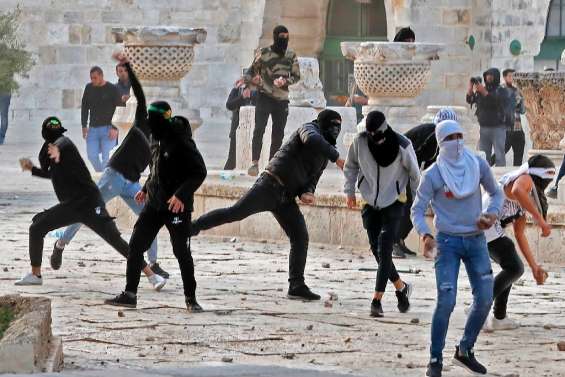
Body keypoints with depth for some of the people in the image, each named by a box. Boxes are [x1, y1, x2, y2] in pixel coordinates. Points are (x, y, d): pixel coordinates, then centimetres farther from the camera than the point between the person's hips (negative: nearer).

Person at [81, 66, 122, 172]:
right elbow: (84, 107, 16)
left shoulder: (112, 89, -4)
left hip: (108, 128, -4)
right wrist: (84, 125, 9)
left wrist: (115, 128, -14)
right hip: (93, 128, 4)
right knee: (92, 155, -1)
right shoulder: (89, 88, 8)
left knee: (106, 156, -10)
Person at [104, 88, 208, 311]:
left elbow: (199, 172, -19)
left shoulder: (181, 142, -17)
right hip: (154, 203, 8)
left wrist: (182, 194, -26)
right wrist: (146, 189, 19)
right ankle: (130, 294, 9)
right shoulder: (157, 140, 9)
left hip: (177, 207, -8)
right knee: (136, 245, 3)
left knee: (182, 252, -3)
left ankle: (191, 299, 9)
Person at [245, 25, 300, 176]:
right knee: (259, 129, -15)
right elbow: (252, 70, 8)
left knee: (278, 133, 3)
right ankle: (254, 162, -18)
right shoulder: (264, 53, -2)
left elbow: (296, 76, 8)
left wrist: (285, 81, -10)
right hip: (264, 96, -3)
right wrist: (246, 82, -7)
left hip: (282, 99, 3)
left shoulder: (291, 56, 6)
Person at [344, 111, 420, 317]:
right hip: (370, 203, 3)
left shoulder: (402, 145, -17)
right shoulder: (360, 141, -11)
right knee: (377, 251, 4)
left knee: (384, 251, -13)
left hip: (393, 203, -3)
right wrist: (350, 191, 5)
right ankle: (401, 287, 25)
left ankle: (377, 299, -13)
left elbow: (414, 173, -2)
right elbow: (350, 166, 8)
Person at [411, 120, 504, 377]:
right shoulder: (432, 175, -10)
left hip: (476, 240, 4)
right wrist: (425, 235, -26)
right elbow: (417, 210, -8)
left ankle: (465, 351, 20)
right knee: (446, 302, -13)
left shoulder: (478, 165, -1)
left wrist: (491, 214, -6)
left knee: (484, 300, 1)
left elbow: (496, 193, 14)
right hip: (448, 242, -4)